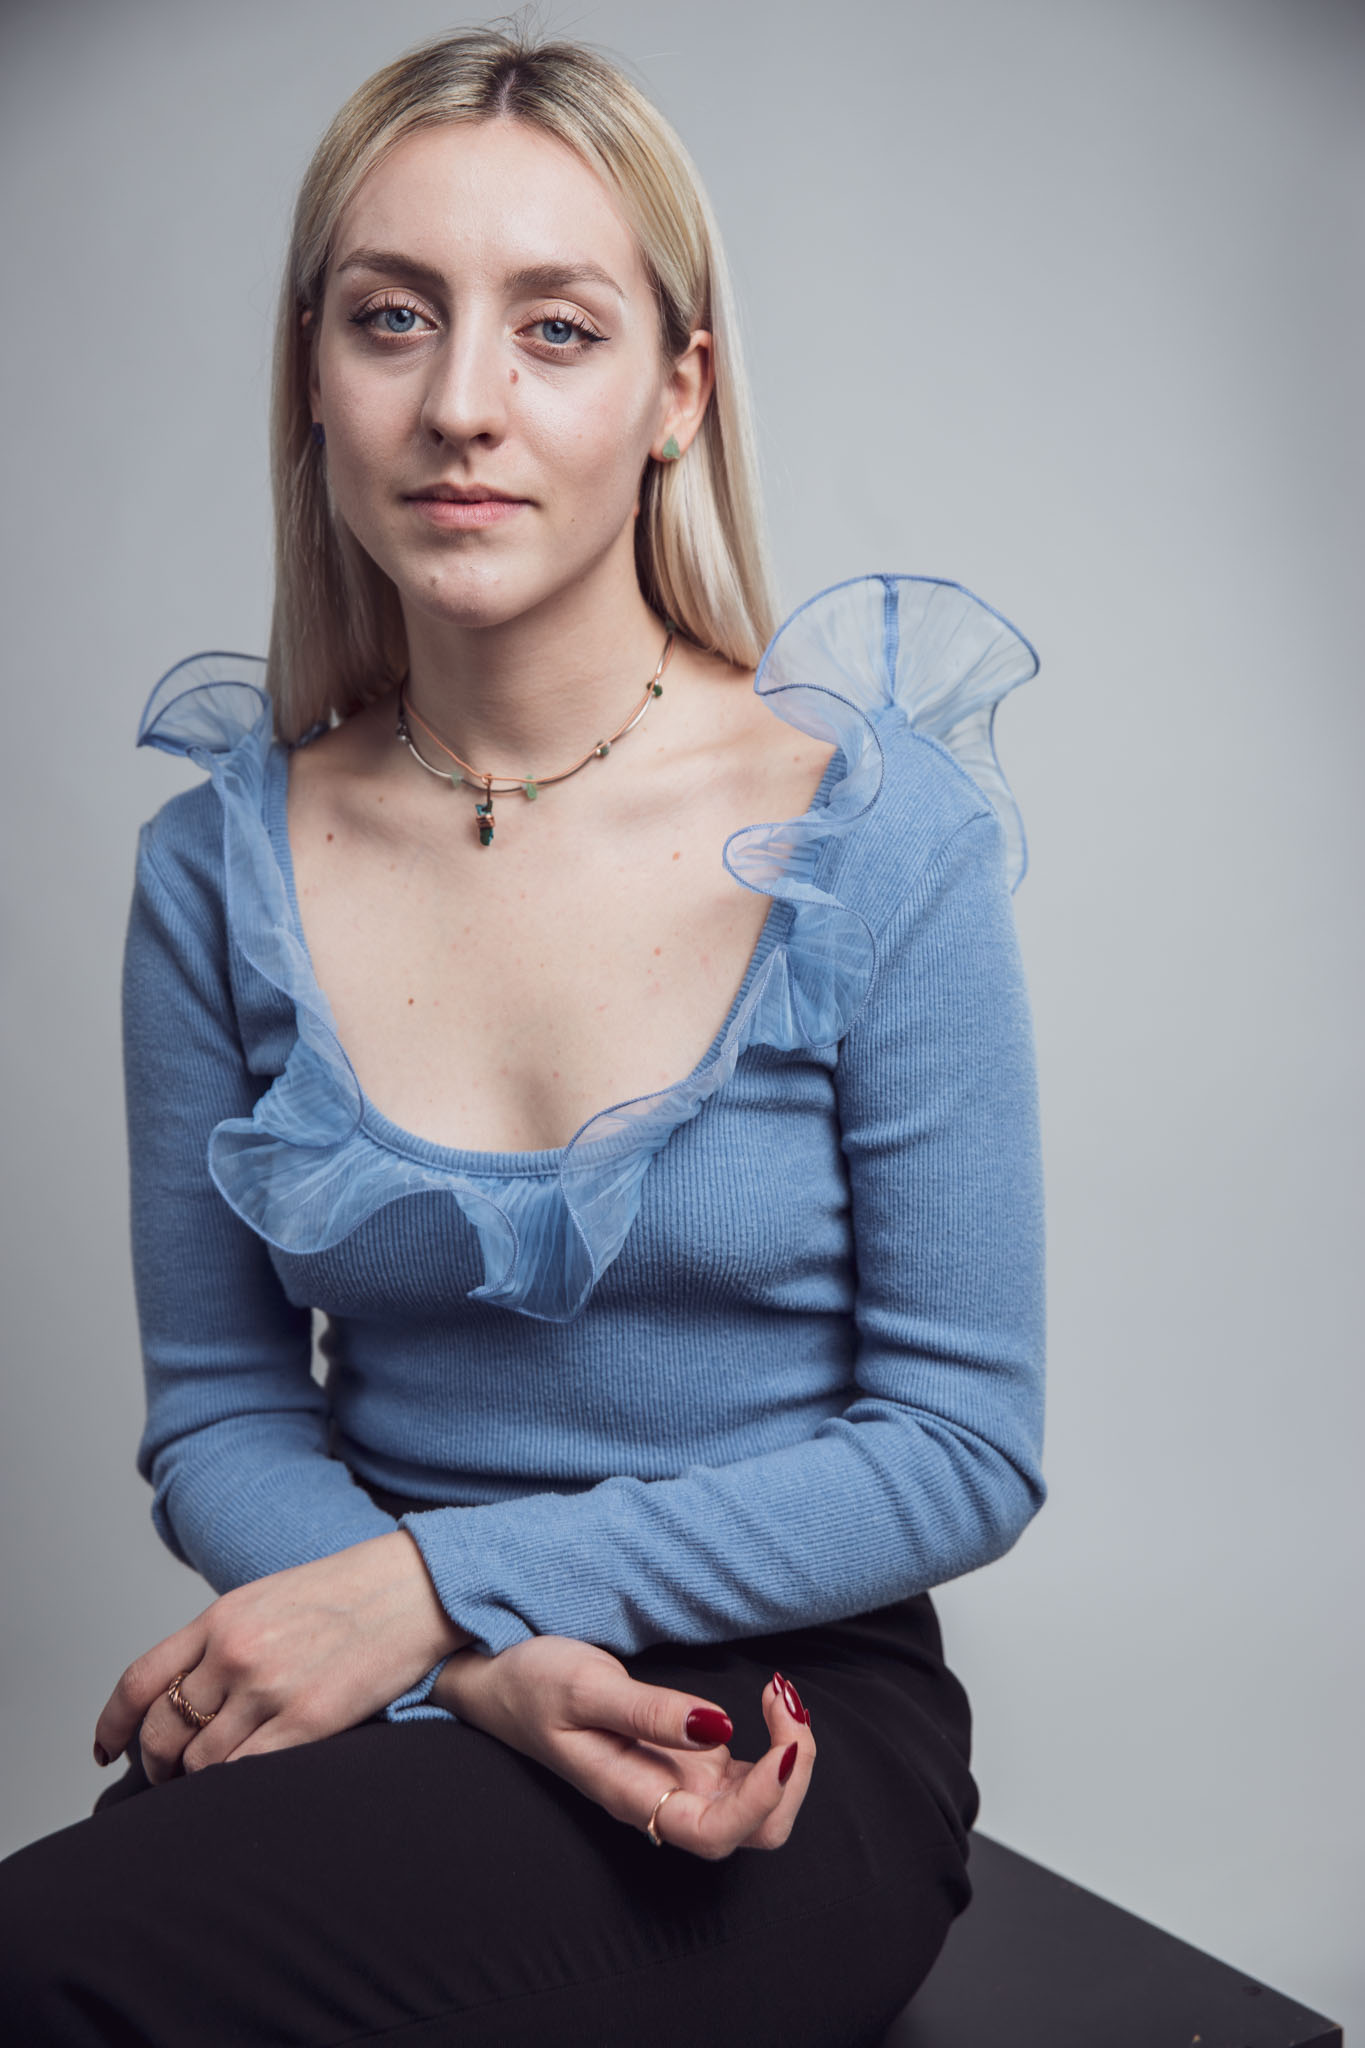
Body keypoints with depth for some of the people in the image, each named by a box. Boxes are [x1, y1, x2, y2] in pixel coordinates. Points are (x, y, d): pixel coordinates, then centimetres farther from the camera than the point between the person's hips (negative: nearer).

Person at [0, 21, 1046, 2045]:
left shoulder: (877, 829, -10)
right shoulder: (220, 865, -1)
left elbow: (964, 1446, -8)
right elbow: (215, 1409, 4)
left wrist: (435, 1581, -15)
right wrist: (492, 1664, -16)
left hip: (792, 1734, -3)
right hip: (395, 1706, 3)